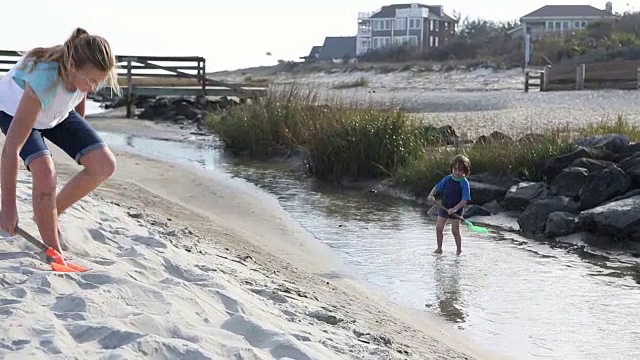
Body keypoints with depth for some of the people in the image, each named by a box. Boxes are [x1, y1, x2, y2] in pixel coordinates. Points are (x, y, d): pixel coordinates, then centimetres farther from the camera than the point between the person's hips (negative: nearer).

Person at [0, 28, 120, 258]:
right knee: (45, 171, -30)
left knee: (105, 165, -9)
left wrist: (81, 136, 15)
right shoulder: (44, 82, -45)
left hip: (57, 113, 6)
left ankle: (49, 215, 11)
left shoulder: (87, 72, -28)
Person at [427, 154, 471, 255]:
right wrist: (431, 195, -11)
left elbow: (464, 200, -19)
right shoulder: (447, 179, -1)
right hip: (444, 207, 5)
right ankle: (439, 248, 19)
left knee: (455, 230, -1)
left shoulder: (464, 183, -15)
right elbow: (437, 187, 9)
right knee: (438, 228, 5)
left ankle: (459, 250, 17)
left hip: (456, 210, -5)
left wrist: (455, 209, -28)